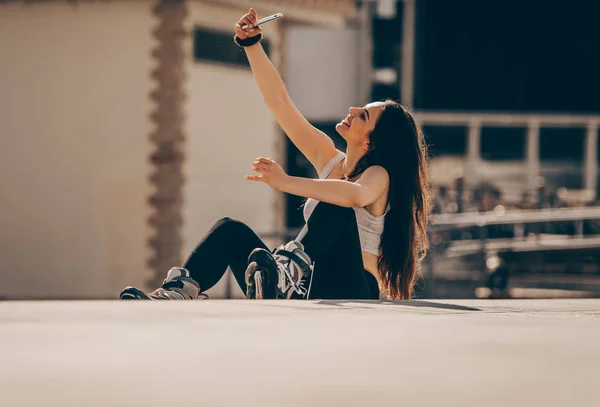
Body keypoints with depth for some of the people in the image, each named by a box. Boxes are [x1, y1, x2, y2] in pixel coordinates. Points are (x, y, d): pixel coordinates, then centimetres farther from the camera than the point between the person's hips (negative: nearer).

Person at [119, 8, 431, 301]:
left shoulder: (378, 176, -8)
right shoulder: (330, 160, 13)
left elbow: (355, 194, -35)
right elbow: (279, 101, 11)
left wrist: (286, 183, -41)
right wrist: (251, 45, 3)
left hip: (349, 301, -8)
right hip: (306, 298, 8)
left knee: (333, 208, -30)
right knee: (231, 230, -1)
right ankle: (179, 290, -22)